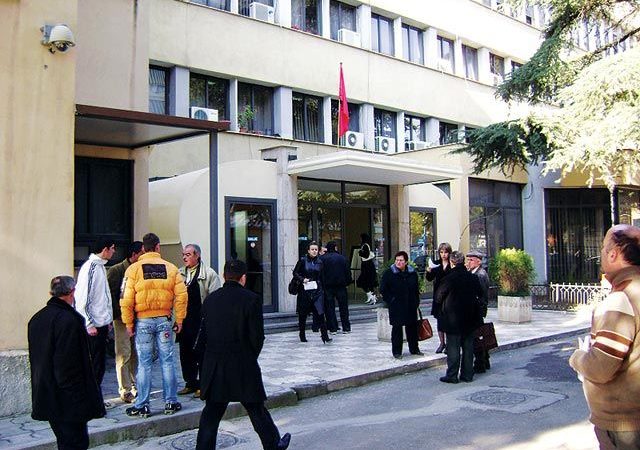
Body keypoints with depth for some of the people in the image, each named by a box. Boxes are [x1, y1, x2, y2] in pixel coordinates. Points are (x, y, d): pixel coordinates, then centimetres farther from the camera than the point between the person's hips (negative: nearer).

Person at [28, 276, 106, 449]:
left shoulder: (36, 319, 10)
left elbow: (35, 359, 17)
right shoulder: (68, 319, -19)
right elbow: (69, 363, -22)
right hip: (67, 401, -9)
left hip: (46, 395, 9)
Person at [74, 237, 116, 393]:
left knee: (100, 364, 13)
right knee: (94, 365, -3)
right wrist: (90, 324, -19)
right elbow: (82, 299, -19)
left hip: (102, 324, 9)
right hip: (94, 326, -9)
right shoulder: (90, 267, -15)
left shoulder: (100, 266, 14)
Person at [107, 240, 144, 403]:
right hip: (122, 319, -5)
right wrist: (120, 314, -14)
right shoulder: (116, 270, -4)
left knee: (136, 354, 10)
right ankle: (125, 391, 2)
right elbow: (110, 295, -8)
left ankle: (135, 386, 20)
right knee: (124, 355, -3)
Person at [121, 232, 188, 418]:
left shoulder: (134, 269, -3)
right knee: (167, 361, 8)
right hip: (164, 320, 1)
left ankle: (142, 406, 9)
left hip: (142, 321, -1)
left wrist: (128, 323, 1)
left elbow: (127, 300, -7)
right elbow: (181, 296, -3)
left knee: (144, 363, 4)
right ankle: (171, 402, 14)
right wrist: (179, 320, 4)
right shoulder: (171, 268, 1)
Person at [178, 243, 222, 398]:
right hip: (184, 320, 5)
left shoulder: (209, 273, -5)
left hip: (201, 321, -5)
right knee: (185, 353, 11)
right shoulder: (179, 273, 11)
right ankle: (191, 383, 24)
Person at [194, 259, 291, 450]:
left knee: (210, 415, 10)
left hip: (213, 368, 3)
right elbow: (257, 335, -10)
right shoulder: (251, 299, -10)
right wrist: (252, 356, 8)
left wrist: (206, 359, 12)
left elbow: (203, 333, 4)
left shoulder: (210, 299, 2)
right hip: (244, 368, -3)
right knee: (257, 410, 13)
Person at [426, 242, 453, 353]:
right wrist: (428, 272, -14)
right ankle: (442, 343, 21)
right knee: (439, 320, 10)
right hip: (438, 296, 4)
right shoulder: (436, 264, 6)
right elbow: (429, 279, 5)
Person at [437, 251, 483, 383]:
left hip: (453, 319, -5)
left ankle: (452, 375, 5)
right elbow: (480, 294, 11)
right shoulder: (473, 278, -1)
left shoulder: (449, 278, -16)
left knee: (453, 347, 1)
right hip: (469, 319, 5)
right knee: (468, 347, 11)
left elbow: (439, 296, -6)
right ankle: (467, 374, 17)